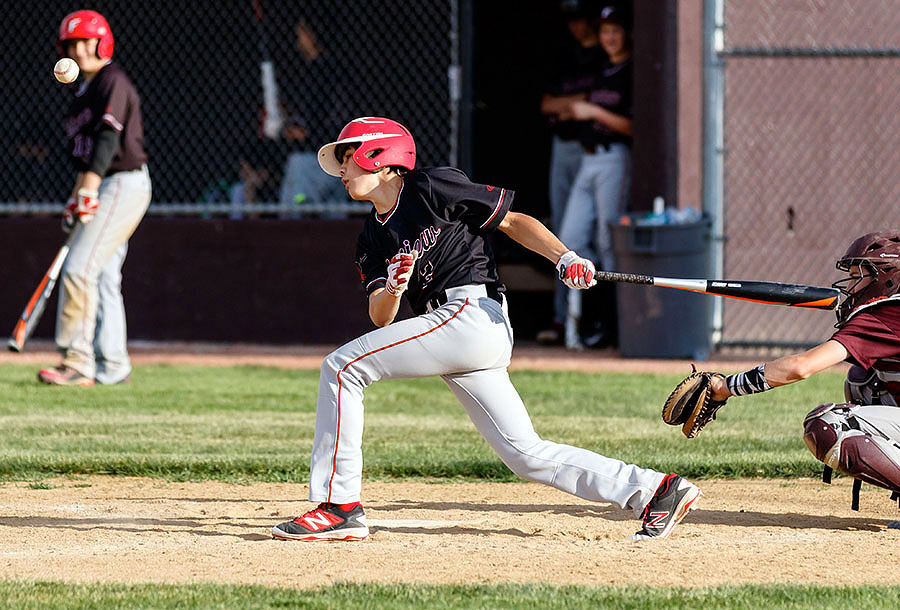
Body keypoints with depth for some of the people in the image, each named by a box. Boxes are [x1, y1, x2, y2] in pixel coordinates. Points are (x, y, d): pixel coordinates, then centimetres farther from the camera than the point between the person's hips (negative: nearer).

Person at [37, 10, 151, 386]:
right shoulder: (84, 91, 18)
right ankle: (111, 367, 13)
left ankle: (77, 364, -17)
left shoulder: (113, 82, -11)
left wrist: (89, 191, -31)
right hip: (104, 188, 10)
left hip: (124, 184, -10)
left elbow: (108, 139, -23)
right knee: (103, 277, 9)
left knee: (80, 269, -16)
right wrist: (75, 199, 20)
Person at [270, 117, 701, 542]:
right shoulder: (373, 240, 22)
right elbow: (381, 318, 12)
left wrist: (566, 259, -12)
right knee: (525, 454, 3)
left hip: (473, 312, -8)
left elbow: (513, 222, 2)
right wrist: (392, 289, -10)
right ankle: (652, 491, 4)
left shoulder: (432, 187, 1)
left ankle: (340, 506, -15)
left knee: (342, 367, -13)